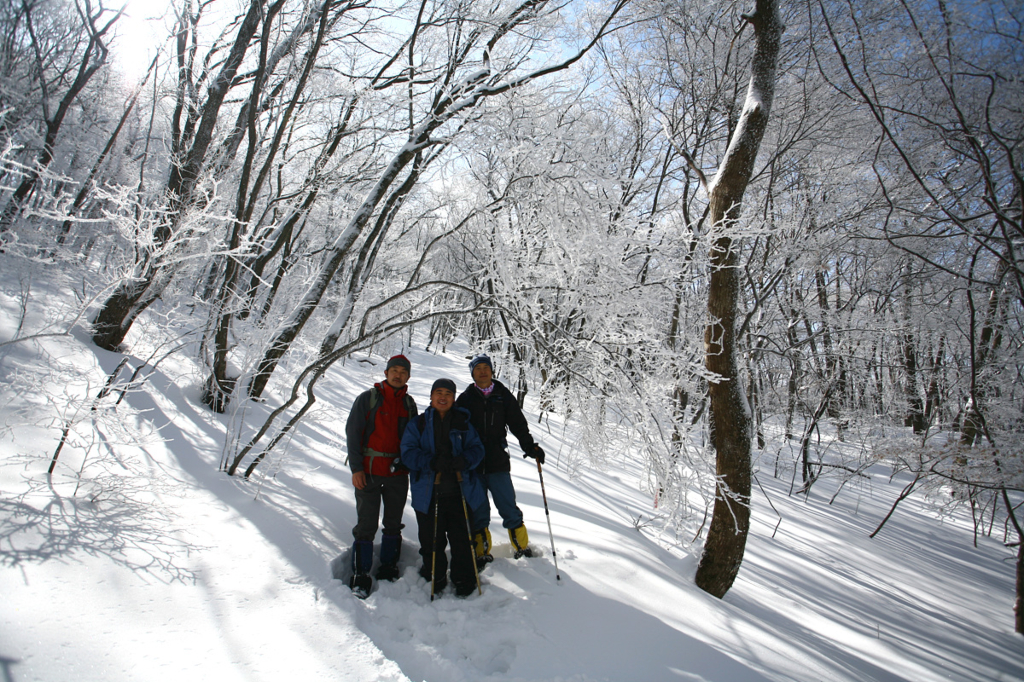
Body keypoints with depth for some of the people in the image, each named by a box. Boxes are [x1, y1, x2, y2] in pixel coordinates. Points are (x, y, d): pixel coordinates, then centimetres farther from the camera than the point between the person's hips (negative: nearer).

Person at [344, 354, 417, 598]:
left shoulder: (409, 404, 9)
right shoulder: (368, 398, -2)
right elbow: (352, 433, -5)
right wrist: (356, 468, -12)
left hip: (398, 472, 4)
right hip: (369, 471, -4)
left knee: (394, 523, 12)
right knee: (366, 524, -2)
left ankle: (388, 569, 26)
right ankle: (360, 576, 9)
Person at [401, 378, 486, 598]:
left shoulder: (463, 424, 10)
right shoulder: (417, 424, 7)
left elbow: (477, 449, 4)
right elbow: (408, 453, -4)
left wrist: (464, 460, -19)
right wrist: (431, 462, -22)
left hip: (460, 492, 0)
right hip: (428, 494, 0)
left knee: (461, 539, 3)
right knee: (431, 540, 7)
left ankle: (464, 580, 21)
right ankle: (435, 578, 28)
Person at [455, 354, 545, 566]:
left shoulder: (503, 396, 6)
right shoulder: (465, 399, 5)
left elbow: (518, 424, 6)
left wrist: (530, 446, -6)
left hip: (498, 462, 0)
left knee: (509, 508, 3)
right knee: (478, 512, 7)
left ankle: (522, 547, 21)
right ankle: (482, 553, 21)